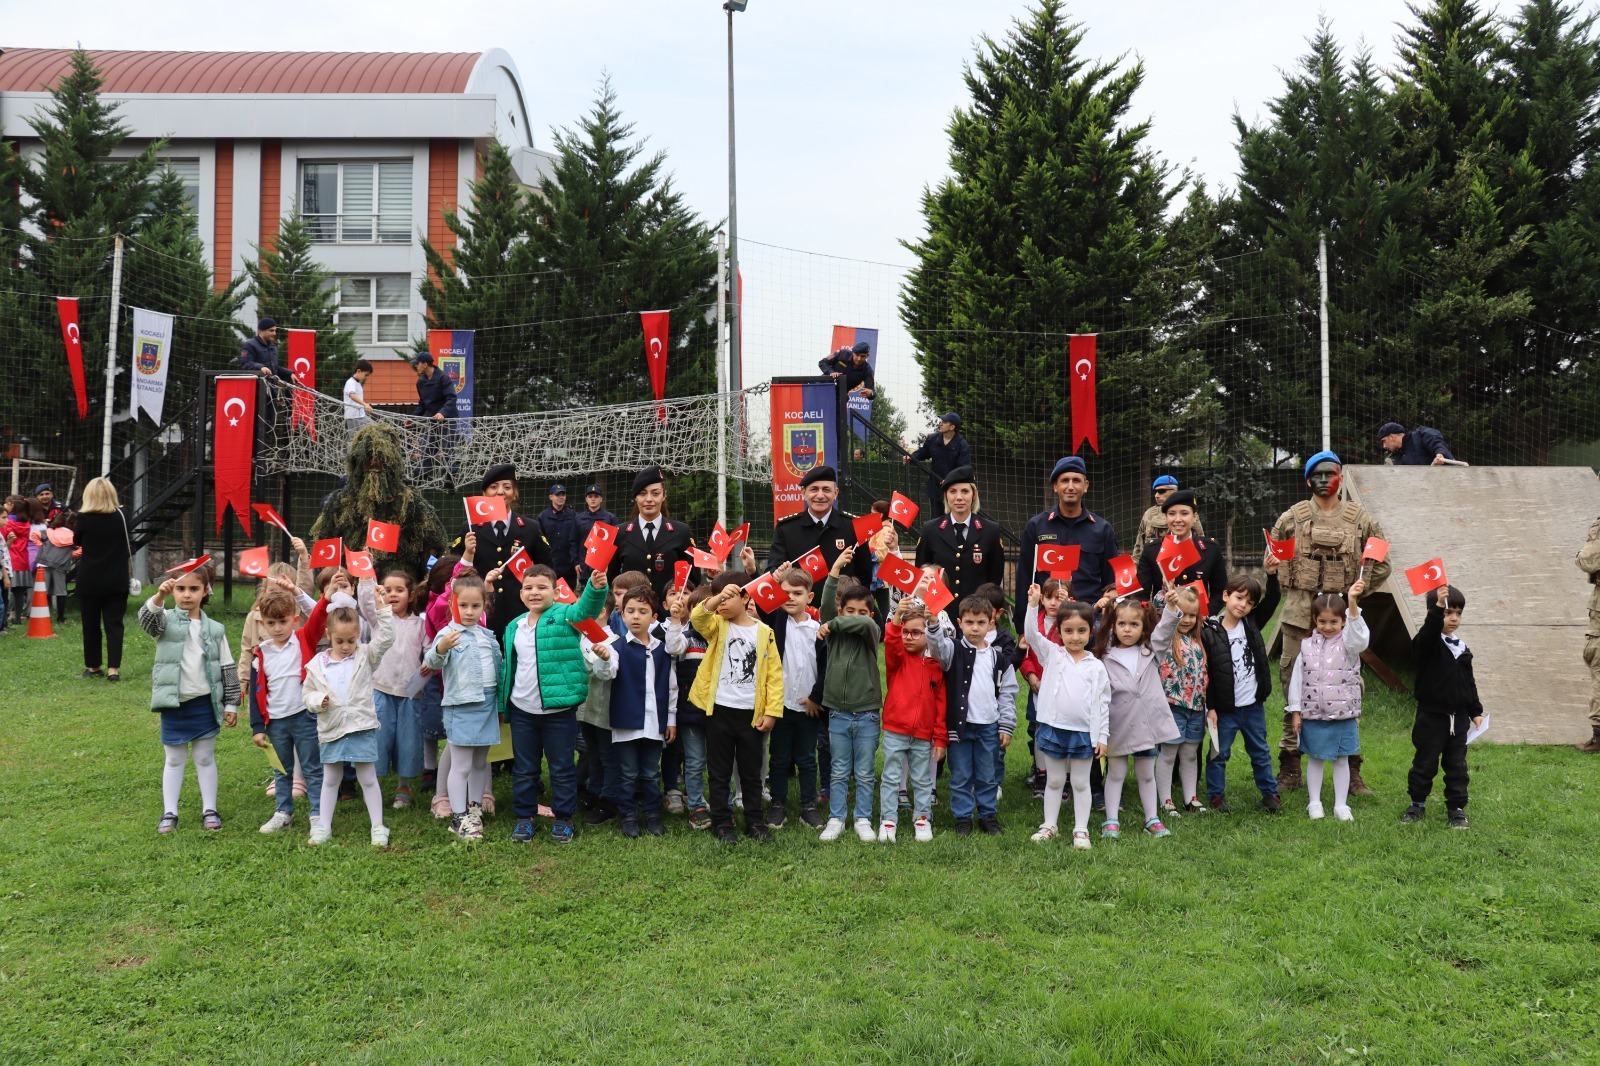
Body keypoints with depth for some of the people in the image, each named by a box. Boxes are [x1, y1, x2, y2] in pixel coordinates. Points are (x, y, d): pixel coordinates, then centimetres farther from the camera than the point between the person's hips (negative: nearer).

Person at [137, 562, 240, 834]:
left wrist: (231, 704, 4)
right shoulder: (166, 620, -4)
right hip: (174, 704, -1)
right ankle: (169, 812, 19)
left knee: (205, 758, 10)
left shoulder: (214, 629, 1)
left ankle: (209, 810, 19)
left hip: (205, 703, 1)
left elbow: (228, 668, 5)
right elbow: (146, 618, -29)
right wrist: (159, 597, -48)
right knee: (174, 759, 10)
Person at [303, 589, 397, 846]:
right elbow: (307, 692, 8)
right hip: (331, 729, 2)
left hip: (362, 727, -2)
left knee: (368, 779, 5)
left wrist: (383, 610, -20)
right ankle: (323, 826, 25)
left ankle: (378, 826, 13)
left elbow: (385, 639, -13)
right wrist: (318, 700, -14)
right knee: (330, 780, 15)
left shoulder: (366, 656, -2)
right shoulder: (317, 664, 1)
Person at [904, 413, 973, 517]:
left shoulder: (963, 446, -16)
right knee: (937, 519, 15)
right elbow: (922, 452, 12)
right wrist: (910, 457, -9)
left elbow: (964, 469, -22)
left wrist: (950, 480, -38)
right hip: (935, 487, 5)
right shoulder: (932, 439, 0)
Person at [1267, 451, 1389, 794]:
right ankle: (1290, 766, 13)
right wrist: (1271, 563, -9)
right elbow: (1271, 554, 13)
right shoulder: (1292, 517, 5)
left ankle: (1351, 770, 10)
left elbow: (1381, 563, 13)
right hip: (1300, 614, 0)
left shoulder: (1360, 518, 7)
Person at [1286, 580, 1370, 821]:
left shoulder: (1348, 643, -3)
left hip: (1343, 714, -1)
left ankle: (1341, 805, 19)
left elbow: (1359, 636, -28)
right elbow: (1297, 679, 4)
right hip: (1313, 714, 1)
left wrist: (1353, 603, -41)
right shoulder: (1308, 646, 1)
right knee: (1315, 759, 11)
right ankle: (1315, 803, 22)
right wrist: (1295, 711, 2)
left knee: (1341, 759, 9)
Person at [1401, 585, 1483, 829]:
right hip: (1431, 715, -5)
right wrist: (1438, 608, -47)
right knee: (1425, 763, 5)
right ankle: (1418, 804, 19)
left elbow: (1469, 682, 15)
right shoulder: (1427, 643, -9)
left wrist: (1475, 711, 11)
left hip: (1458, 717, 5)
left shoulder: (1463, 648, 9)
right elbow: (1427, 634, -36)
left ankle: (1457, 808, 19)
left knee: (1457, 764, 10)